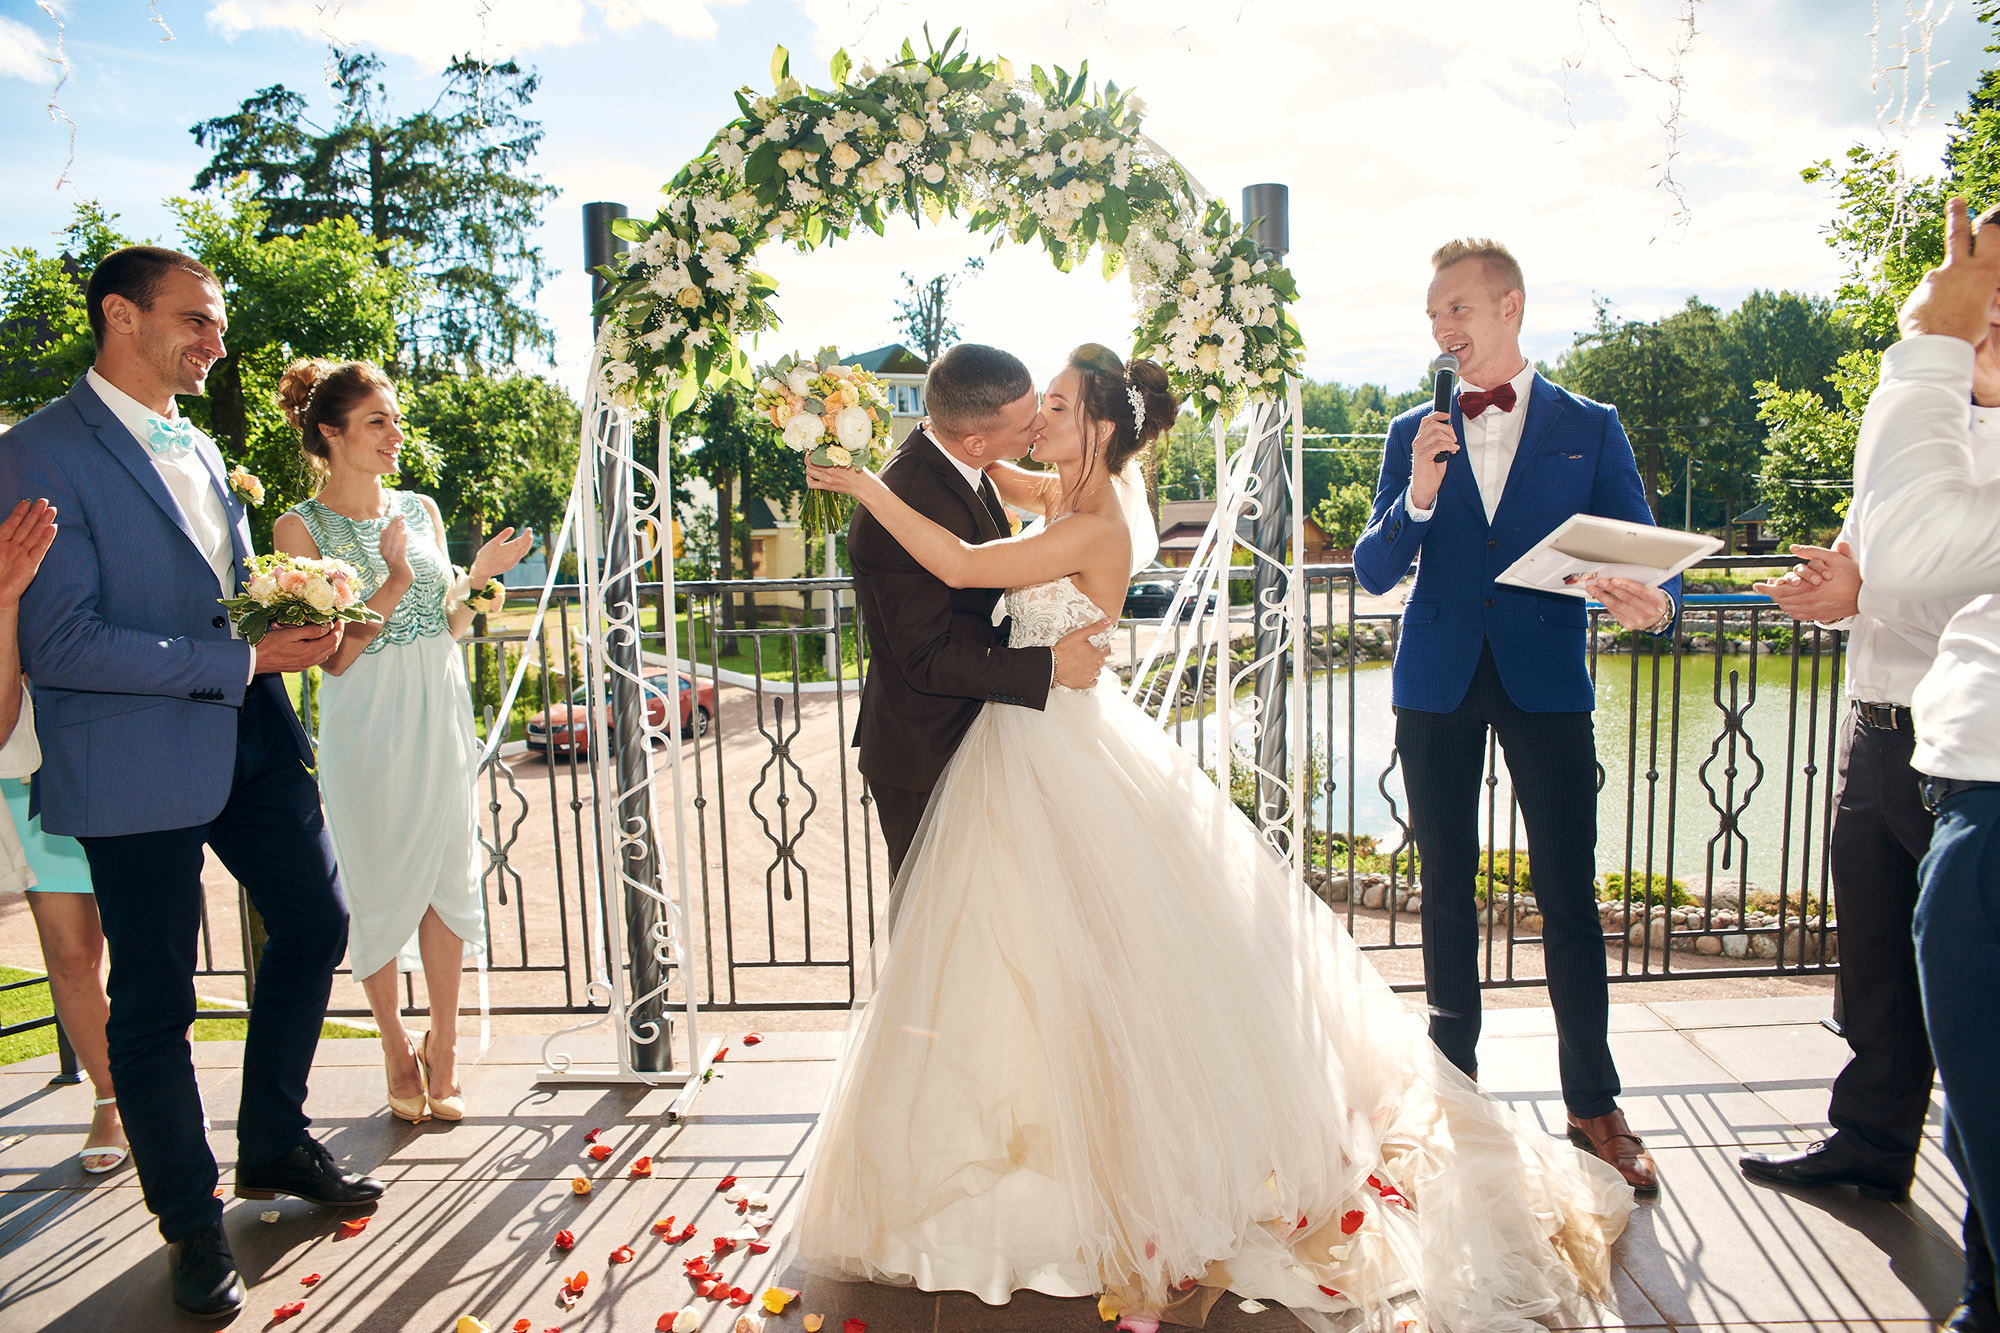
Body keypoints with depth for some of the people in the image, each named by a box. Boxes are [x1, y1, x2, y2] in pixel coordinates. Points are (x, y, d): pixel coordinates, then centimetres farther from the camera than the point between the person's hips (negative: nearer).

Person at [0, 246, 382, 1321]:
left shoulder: (199, 447, 13)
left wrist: (294, 621, 0)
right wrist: (244, 658, -20)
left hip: (252, 741, 8)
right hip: (140, 762, -8)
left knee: (315, 924, 15)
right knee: (154, 997, 7)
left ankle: (274, 1143, 37)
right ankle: (192, 1220, 27)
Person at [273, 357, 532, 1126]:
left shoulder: (421, 509, 7)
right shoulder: (301, 527, -6)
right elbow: (334, 656, -11)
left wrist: (477, 579, -6)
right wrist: (393, 582, -21)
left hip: (440, 711, 4)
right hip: (366, 723, -4)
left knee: (450, 876, 5)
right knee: (381, 886, 6)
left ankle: (442, 1049, 20)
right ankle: (397, 1052, 25)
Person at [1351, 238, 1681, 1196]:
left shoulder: (1590, 428, 5)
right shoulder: (1413, 435, 8)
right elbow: (1374, 572, 1)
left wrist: (1653, 603, -21)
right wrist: (1417, 498, -17)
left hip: (1547, 682, -1)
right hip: (1437, 685, 2)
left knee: (1568, 899, -1)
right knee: (1447, 893, 10)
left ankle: (1594, 1105, 14)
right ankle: (1456, 1080, 25)